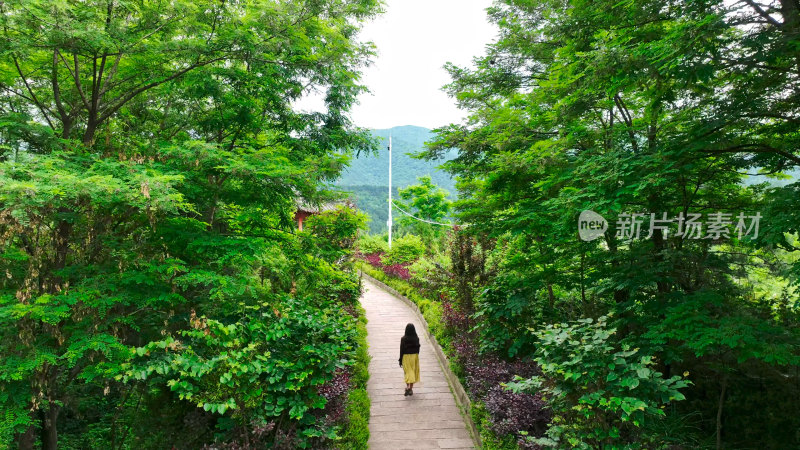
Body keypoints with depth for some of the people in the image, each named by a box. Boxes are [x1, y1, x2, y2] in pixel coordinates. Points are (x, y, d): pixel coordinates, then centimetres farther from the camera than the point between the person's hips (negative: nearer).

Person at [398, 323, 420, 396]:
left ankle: (408, 387, -9)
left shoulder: (403, 339, -14)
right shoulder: (416, 339, -7)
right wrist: (416, 356, 14)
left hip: (406, 357, -2)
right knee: (413, 371, 12)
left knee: (408, 372, 7)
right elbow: (418, 349, 0)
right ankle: (411, 389, 16)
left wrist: (400, 360, -1)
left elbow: (401, 350, -10)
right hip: (415, 356, 2)